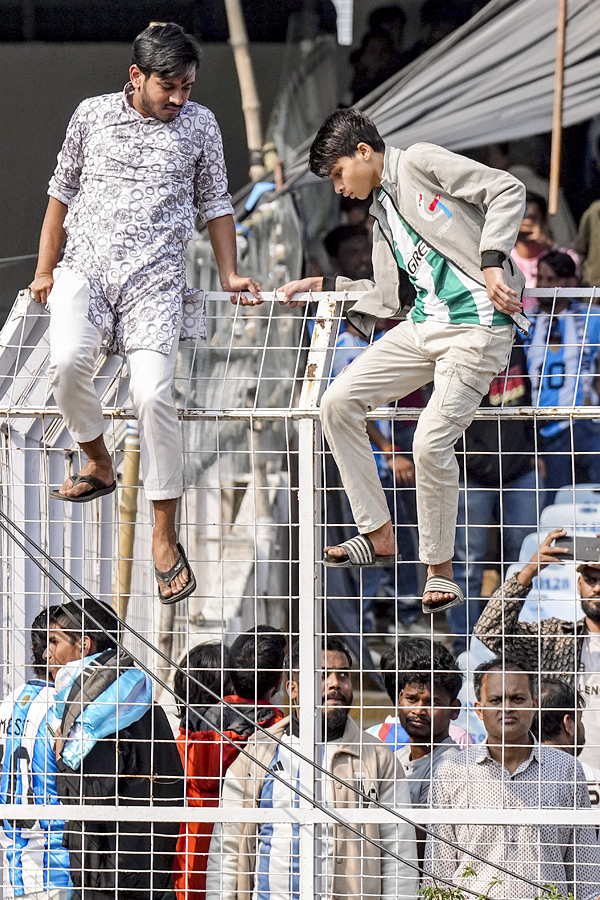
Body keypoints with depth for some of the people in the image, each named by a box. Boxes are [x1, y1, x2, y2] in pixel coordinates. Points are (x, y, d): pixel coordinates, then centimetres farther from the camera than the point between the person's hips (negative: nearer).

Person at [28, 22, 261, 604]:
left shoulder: (200, 125, 7)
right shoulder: (92, 116, 7)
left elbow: (214, 204, 17)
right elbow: (63, 191, 17)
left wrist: (229, 275, 13)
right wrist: (44, 269, 16)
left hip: (155, 278, 0)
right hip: (85, 267, 1)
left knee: (153, 397, -16)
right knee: (68, 361, -28)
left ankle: (164, 539, -6)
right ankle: (98, 465, 0)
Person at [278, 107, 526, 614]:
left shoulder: (420, 163, -2)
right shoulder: (381, 211, 22)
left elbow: (507, 191, -10)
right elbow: (388, 300, 23)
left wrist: (491, 263, -18)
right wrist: (323, 286, 25)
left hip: (478, 327, -9)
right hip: (424, 325, 9)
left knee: (432, 442, -20)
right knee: (338, 402, -2)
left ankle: (440, 570, -2)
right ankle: (379, 536, 3)